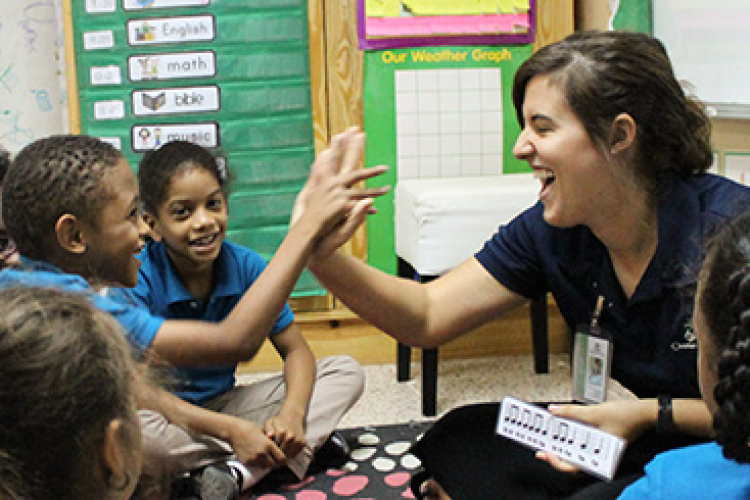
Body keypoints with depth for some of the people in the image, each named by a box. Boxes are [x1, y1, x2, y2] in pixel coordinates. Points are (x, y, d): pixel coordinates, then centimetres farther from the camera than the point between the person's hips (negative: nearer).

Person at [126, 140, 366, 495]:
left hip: (224, 404, 4)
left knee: (346, 372, -7)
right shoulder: (138, 281, -19)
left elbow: (296, 350, -1)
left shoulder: (246, 266, -8)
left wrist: (292, 413, -24)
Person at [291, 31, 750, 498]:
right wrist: (324, 257, -23)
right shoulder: (551, 231, -7)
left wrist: (652, 414, -23)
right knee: (459, 442, -3)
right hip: (646, 441, 6)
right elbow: (426, 316, -8)